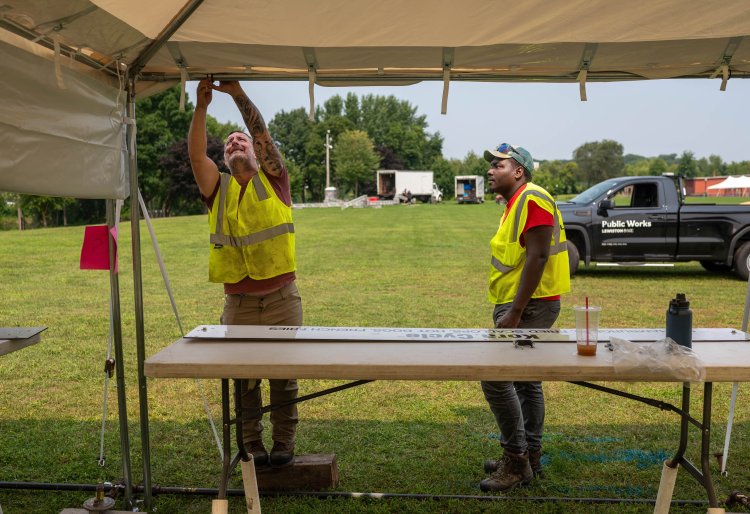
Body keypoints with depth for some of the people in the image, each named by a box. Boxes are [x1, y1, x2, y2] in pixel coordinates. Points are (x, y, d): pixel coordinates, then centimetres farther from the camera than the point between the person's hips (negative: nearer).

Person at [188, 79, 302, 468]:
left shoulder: (273, 181, 6)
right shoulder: (218, 189, 10)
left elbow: (263, 133, -7)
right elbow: (195, 153, -6)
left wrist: (238, 94, -13)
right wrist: (201, 106, -14)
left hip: (282, 299, -2)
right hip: (238, 304, 2)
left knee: (284, 374, 5)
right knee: (243, 378, 7)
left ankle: (284, 442, 17)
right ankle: (252, 445, 19)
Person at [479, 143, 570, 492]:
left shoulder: (532, 199, -15)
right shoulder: (515, 204, 16)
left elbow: (538, 256, -22)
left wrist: (514, 312, -24)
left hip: (530, 306, -10)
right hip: (521, 306, 10)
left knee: (495, 378, -11)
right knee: (526, 381, 15)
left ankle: (516, 460, 0)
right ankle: (529, 457, 25)